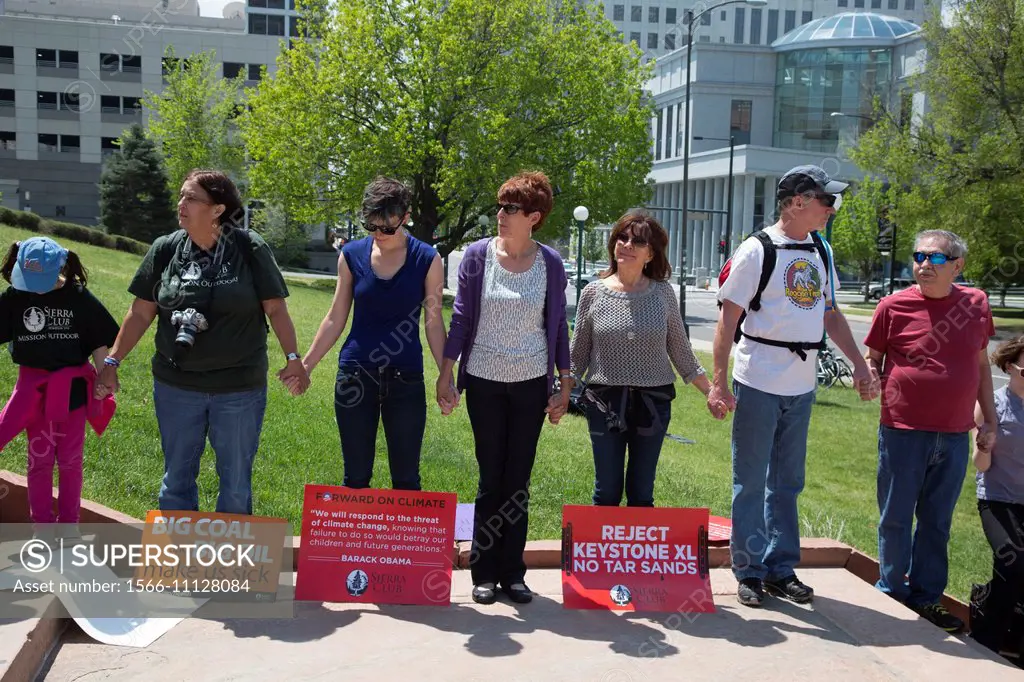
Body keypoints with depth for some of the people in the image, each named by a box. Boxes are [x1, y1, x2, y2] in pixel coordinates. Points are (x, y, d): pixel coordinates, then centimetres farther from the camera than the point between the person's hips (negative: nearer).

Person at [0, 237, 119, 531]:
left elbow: (99, 343, -2)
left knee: (70, 460, 10)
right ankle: (42, 526, 21)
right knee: (39, 460, 9)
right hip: (35, 390, 1)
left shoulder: (79, 298, -8)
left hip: (73, 388, -1)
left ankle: (69, 525, 23)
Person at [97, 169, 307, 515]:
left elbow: (275, 308, -6)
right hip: (175, 386, 2)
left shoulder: (250, 249, -8)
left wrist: (293, 357, -14)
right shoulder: (165, 249, -1)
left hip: (240, 388, -2)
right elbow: (141, 313, 3)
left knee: (236, 483, 12)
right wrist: (112, 362, 1)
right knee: (177, 479, 15)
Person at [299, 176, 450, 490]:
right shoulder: (352, 254, 0)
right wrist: (305, 364, 4)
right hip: (355, 376, 2)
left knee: (406, 479, 7)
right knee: (356, 476, 10)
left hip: (406, 379, -1)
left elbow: (433, 322, 0)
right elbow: (336, 318, 6)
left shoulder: (427, 259, -4)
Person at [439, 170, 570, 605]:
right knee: (491, 478, 5)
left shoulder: (550, 263, 0)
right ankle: (484, 572, 16)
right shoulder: (478, 255, -2)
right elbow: (461, 317, 1)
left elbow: (557, 325, 5)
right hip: (484, 382, -1)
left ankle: (512, 572, 18)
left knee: (518, 481, 7)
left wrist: (565, 385, 4)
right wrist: (446, 372, -3)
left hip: (531, 384, 1)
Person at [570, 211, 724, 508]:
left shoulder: (663, 293, -1)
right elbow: (578, 353, 5)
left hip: (654, 401, 1)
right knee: (607, 493, 7)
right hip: (604, 401, 0)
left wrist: (711, 391, 6)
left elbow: (680, 351, 7)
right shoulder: (593, 293, -2)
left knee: (642, 494, 10)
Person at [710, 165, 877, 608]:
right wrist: (719, 382, -15)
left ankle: (781, 570, 24)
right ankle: (750, 572, 16)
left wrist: (860, 364, 12)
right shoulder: (757, 251, -9)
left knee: (787, 483, 13)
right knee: (751, 483, 4)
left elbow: (830, 313, 18)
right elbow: (728, 319, -11)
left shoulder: (821, 252, 10)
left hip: (802, 386, 6)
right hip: (758, 383, -6)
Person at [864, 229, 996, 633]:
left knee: (937, 523, 13)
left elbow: (981, 364, 13)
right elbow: (873, 358, 4)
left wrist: (990, 420, 12)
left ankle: (926, 596, 27)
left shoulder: (977, 304, 4)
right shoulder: (894, 305, -5)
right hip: (903, 432, -3)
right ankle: (892, 591, 26)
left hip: (955, 436, 3)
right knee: (896, 519, 9)